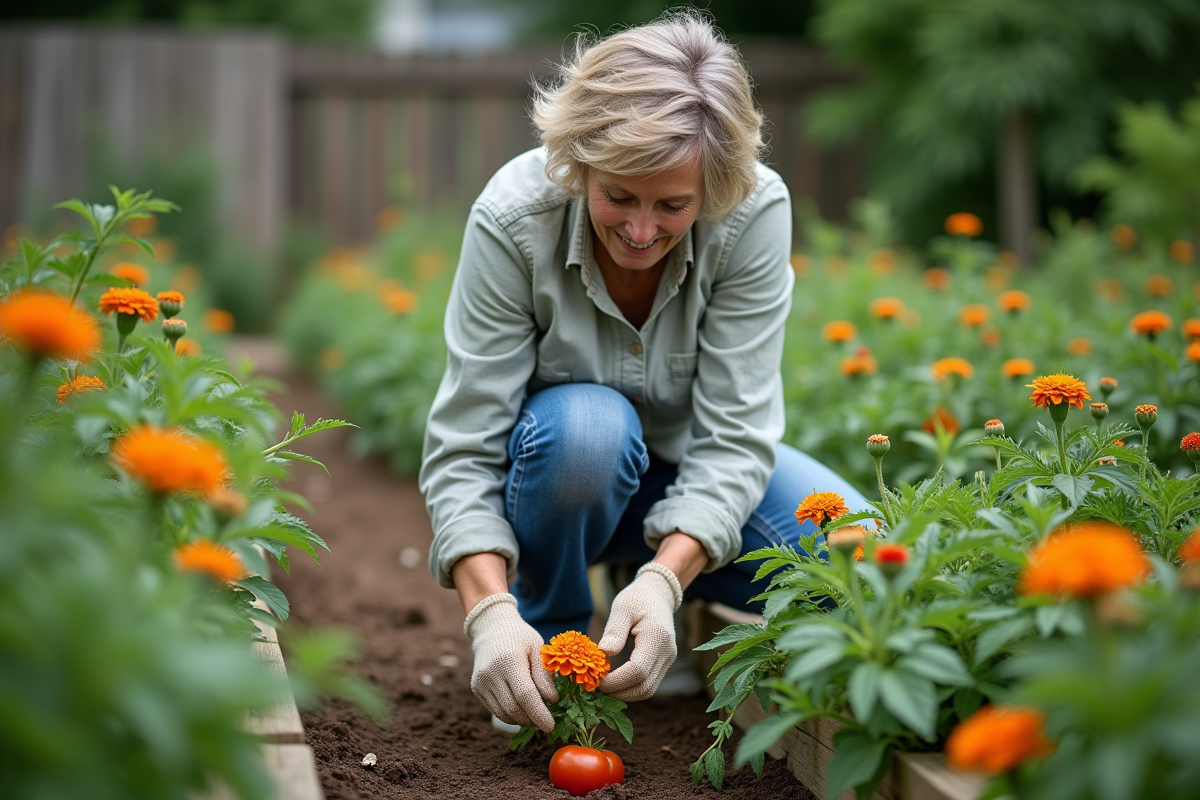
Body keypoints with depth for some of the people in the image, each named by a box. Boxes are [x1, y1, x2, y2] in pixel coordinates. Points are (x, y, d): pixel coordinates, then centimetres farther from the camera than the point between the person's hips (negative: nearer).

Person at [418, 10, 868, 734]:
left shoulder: (755, 212, -25)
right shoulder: (513, 217, -28)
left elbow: (734, 436, -24)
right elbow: (462, 449, -26)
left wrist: (664, 580, -39)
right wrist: (491, 613, -41)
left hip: (689, 474, 2)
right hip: (556, 471, -1)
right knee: (586, 425, -38)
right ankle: (548, 625, -7)